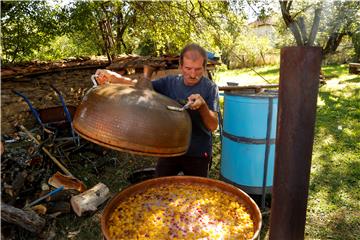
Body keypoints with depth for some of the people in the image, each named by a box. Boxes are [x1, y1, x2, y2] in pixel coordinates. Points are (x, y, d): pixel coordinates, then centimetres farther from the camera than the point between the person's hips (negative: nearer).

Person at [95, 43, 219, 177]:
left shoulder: (210, 88, -12)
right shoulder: (170, 82, -4)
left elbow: (213, 126, -17)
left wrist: (203, 105, -36)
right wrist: (111, 78, -23)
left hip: (198, 154, -2)